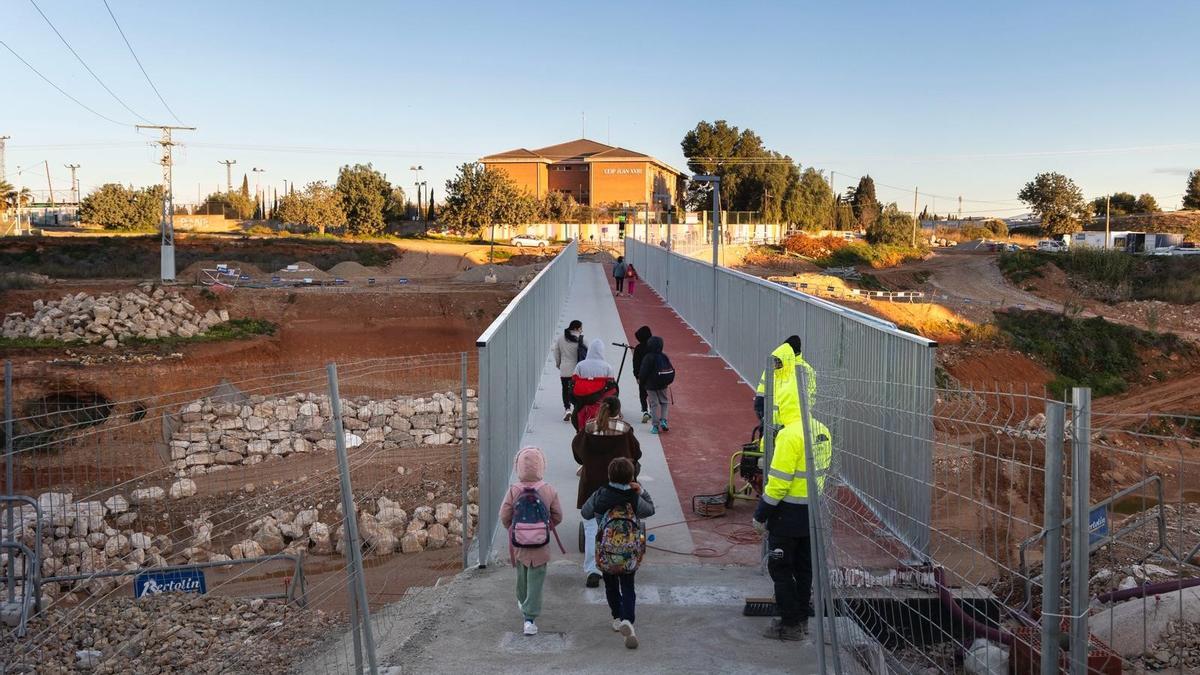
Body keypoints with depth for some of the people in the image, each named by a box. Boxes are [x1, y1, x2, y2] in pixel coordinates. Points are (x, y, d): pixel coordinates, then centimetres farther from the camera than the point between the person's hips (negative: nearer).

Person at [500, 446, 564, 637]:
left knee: (522, 574, 24)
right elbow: (557, 516, -2)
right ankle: (530, 618, -2)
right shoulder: (549, 490, -12)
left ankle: (523, 602, 47)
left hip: (518, 542, 2)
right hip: (541, 543, -2)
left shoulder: (513, 490, -13)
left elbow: (504, 517, -6)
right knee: (536, 580, 2)